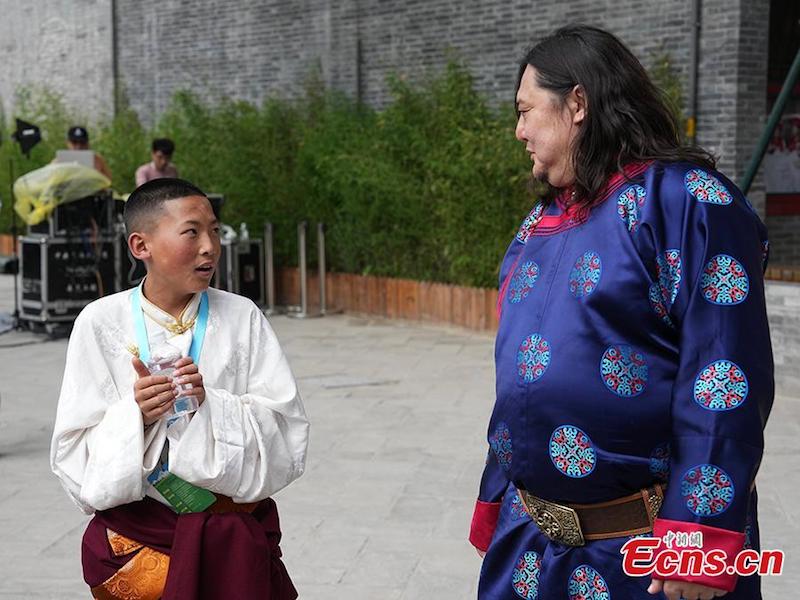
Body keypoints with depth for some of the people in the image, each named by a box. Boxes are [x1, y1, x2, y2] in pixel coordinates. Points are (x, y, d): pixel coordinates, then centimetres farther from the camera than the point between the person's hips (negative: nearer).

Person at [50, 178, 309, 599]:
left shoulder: (242, 318, -4)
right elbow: (73, 454, -6)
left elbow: (287, 433, -8)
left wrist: (212, 405, -23)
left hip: (235, 531, 1)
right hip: (135, 528, -1)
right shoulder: (100, 323, -5)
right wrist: (134, 415, -23)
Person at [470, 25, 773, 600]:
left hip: (648, 549, -7)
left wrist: (699, 541, -22)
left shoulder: (687, 198, -12)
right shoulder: (539, 224, 12)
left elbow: (725, 377, -18)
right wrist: (495, 506, 16)